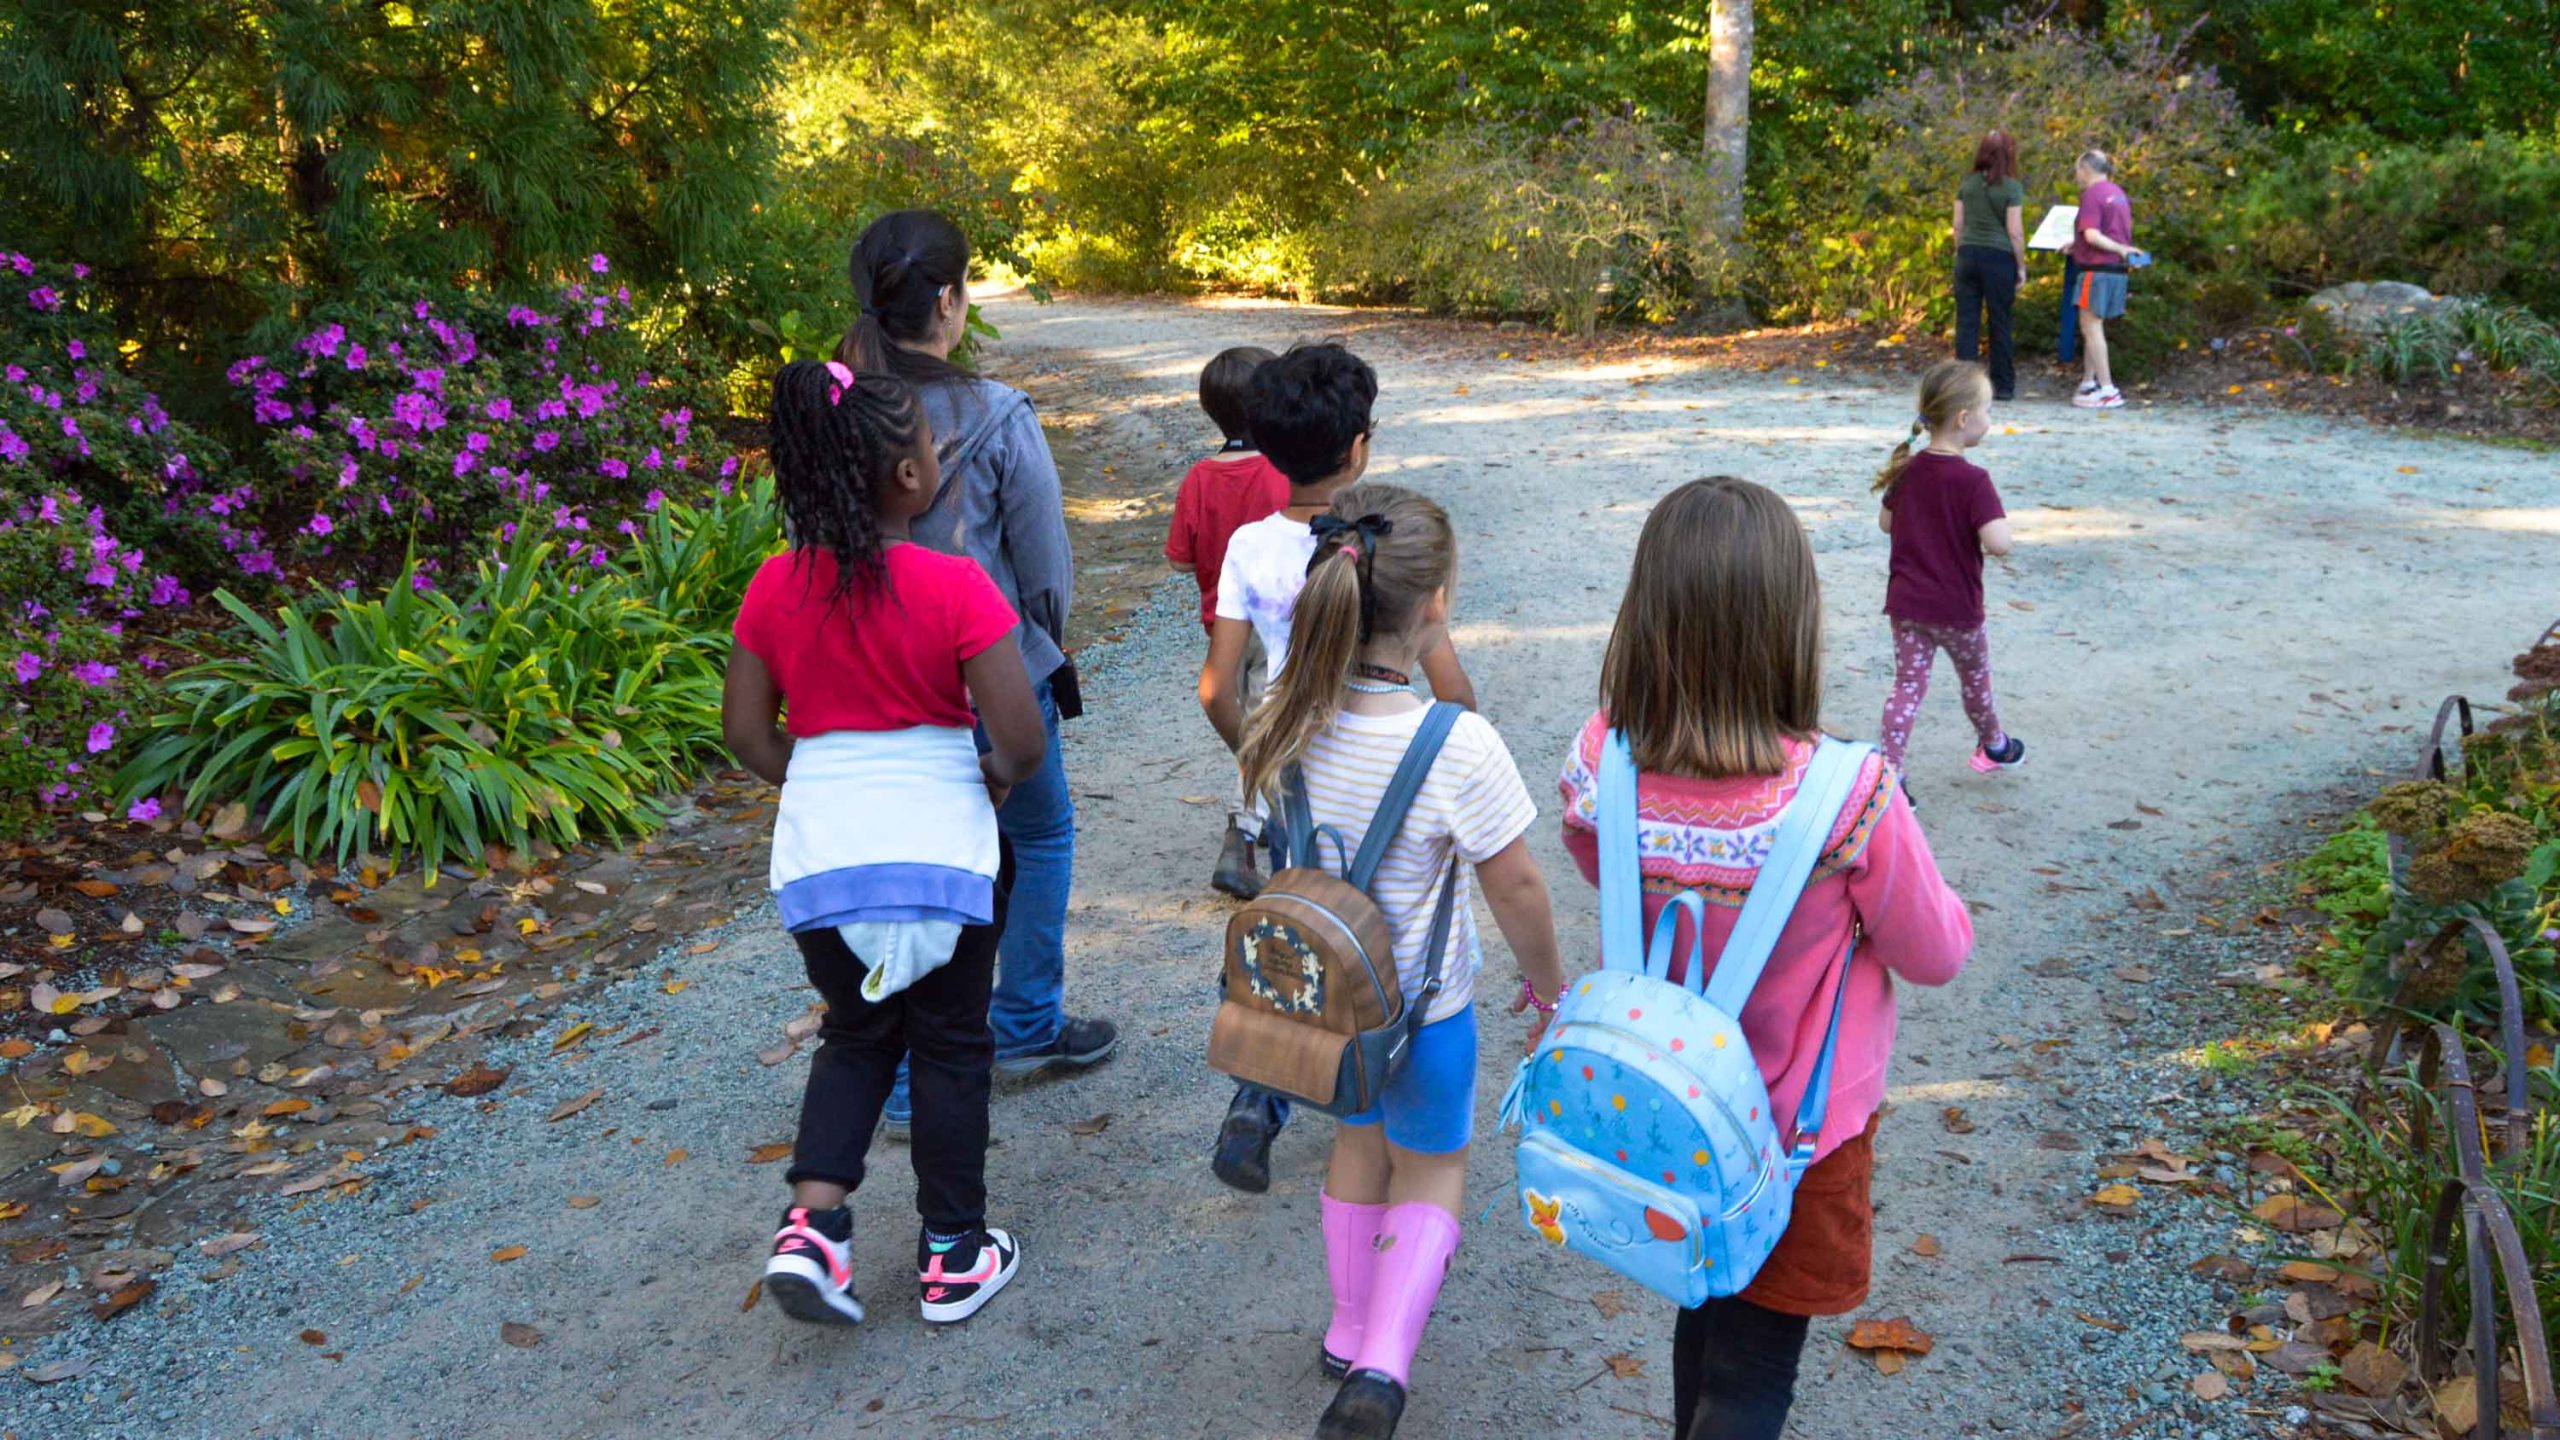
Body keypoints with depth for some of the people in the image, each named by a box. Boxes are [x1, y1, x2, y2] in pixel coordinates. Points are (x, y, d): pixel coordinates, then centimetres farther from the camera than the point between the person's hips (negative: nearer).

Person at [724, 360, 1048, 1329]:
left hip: (819, 852, 4)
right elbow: (1021, 738, -16)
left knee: (856, 1034, 23)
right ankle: (953, 1255, 25)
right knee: (951, 1046, 15)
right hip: (939, 847, -3)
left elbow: (746, 731, 4)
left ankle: (811, 1223, 6)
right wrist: (999, 777, 5)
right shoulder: (955, 587, -14)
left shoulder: (777, 586, -2)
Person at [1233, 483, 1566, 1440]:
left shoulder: (1281, 723, -16)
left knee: (1358, 1143, 29)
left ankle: (1351, 1333, 44)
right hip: (1421, 1004, -4)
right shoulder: (1458, 744, -29)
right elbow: (1516, 887, -18)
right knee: (1431, 1168, 21)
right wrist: (1548, 983, 0)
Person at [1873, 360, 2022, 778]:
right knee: (1975, 677, 20)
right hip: (1957, 607, -4)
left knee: (1908, 685, 6)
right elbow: (1997, 543, -27)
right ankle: (1993, 746, 43)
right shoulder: (1973, 480, -20)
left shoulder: (1907, 469, 0)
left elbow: (1886, 522, 12)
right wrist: (2000, 517, -7)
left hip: (1906, 602, 4)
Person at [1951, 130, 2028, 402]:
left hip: (1968, 255, 3)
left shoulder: (1967, 183, 5)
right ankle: (2003, 384, 12)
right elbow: (2015, 232, -8)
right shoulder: (2011, 187, -7)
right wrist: (2021, 267, 1)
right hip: (1998, 257, -3)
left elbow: (1958, 225, 8)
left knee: (1966, 321, 4)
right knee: (1999, 322, 5)